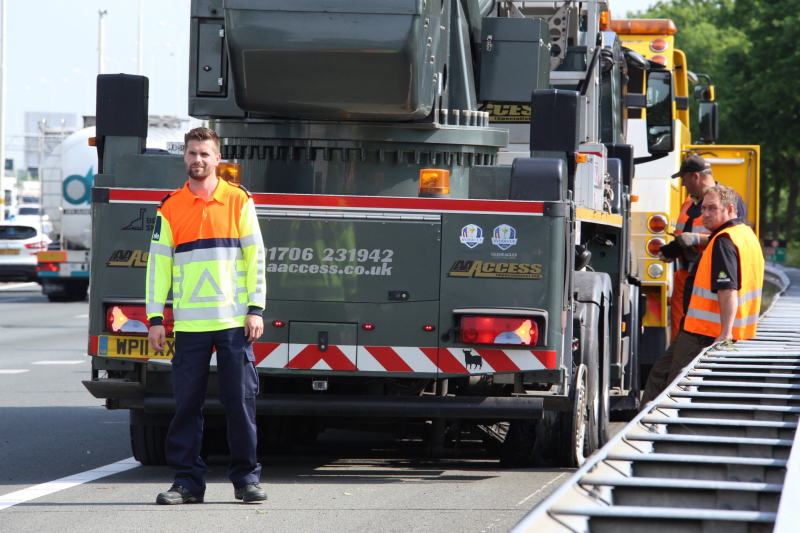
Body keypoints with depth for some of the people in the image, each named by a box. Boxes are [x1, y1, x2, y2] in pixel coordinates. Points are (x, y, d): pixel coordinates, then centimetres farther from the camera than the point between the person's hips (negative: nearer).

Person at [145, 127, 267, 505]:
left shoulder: (239, 201, 6)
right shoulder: (170, 208, 8)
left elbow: (255, 257, 5)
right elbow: (158, 264, 8)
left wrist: (256, 309, -2)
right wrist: (155, 319, 2)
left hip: (234, 322, -1)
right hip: (189, 324, 1)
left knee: (241, 400, -1)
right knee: (187, 404, 1)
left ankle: (246, 477, 8)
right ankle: (187, 480, 7)